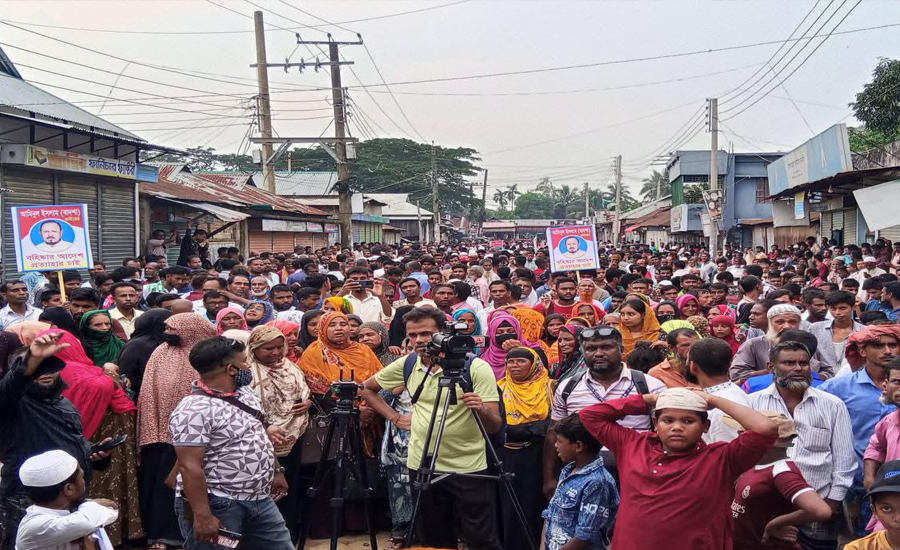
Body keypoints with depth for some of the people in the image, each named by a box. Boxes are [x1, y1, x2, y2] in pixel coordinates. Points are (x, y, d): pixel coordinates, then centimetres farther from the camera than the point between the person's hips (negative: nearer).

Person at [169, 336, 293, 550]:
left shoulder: (245, 394, 7)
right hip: (216, 506, -8)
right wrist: (202, 516, -26)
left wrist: (276, 472, 20)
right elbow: (190, 467, -24)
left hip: (260, 499, 9)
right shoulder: (194, 410, -21)